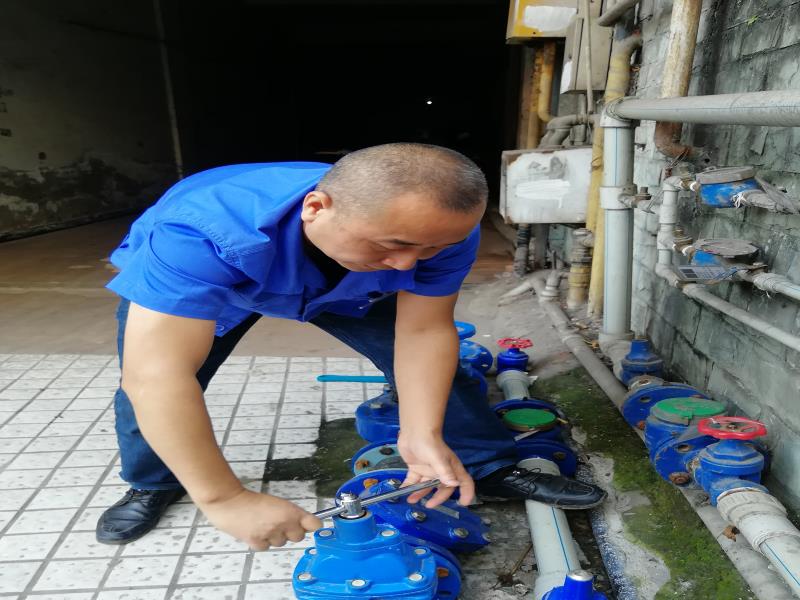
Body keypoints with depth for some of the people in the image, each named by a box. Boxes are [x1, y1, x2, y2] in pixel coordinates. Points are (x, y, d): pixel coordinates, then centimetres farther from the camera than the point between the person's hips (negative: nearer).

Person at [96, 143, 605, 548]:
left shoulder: (436, 226, -33)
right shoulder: (204, 232, -46)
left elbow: (424, 333, -26)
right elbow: (156, 376, -47)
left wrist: (422, 434, -36)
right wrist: (224, 499, -45)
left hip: (346, 287, 2)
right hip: (202, 280, -1)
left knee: (434, 365, -7)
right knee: (151, 393, -14)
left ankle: (492, 468, 12)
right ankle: (153, 484, 18)